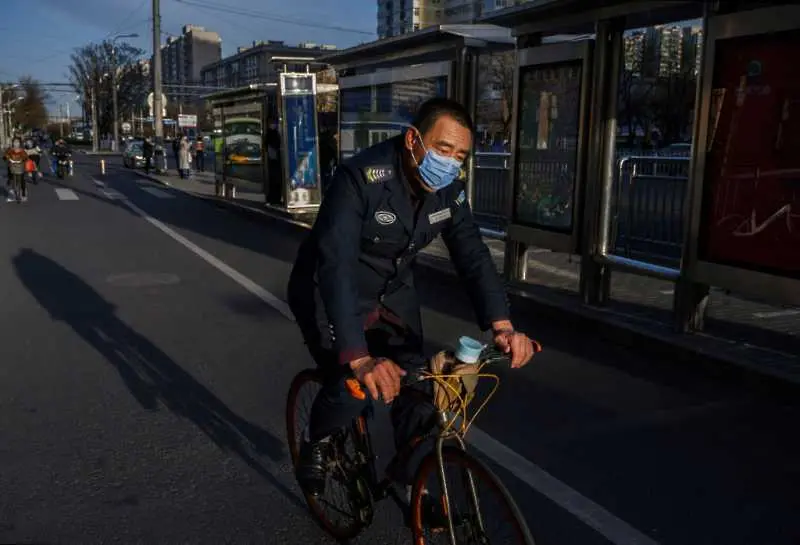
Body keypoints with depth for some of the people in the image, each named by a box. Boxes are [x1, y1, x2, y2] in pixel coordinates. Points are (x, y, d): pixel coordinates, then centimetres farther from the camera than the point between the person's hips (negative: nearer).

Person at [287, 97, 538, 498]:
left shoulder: (448, 190, -12)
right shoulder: (361, 178, -32)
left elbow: (472, 255, -14)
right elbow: (336, 265, -42)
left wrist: (502, 325, -31)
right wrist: (359, 359, -52)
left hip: (392, 292, 5)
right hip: (329, 291, -5)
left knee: (418, 388, -3)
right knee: (351, 388, -20)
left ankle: (411, 482, 22)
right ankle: (315, 446, 15)